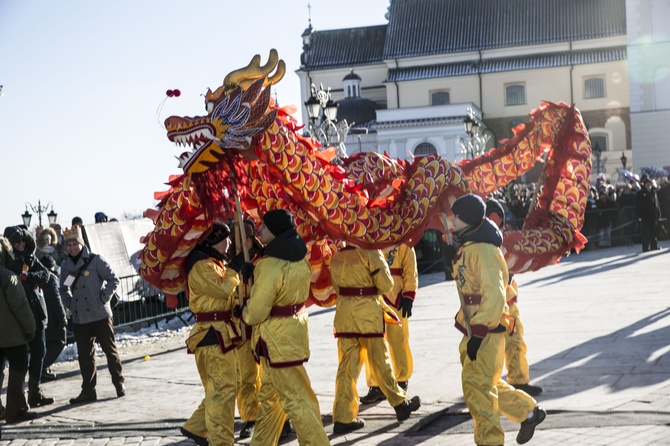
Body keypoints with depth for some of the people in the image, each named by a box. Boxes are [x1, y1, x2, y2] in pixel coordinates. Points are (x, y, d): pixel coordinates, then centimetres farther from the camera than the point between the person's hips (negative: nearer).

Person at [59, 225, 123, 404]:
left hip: (100, 315, -4)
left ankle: (119, 383, 18)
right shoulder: (65, 266, 7)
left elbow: (113, 279, -5)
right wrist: (69, 303, 3)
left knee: (110, 349, 5)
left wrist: (103, 297, -12)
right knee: (85, 354, 8)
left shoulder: (95, 260, -7)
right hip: (79, 318, 4)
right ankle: (88, 390, 15)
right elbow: (64, 289, 19)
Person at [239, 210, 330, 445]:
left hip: (277, 336, -9)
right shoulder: (299, 256, 3)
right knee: (269, 393, 20)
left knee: (294, 399, -3)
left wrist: (243, 313, 3)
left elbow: (256, 311, -18)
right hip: (294, 326, 9)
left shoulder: (271, 265, -23)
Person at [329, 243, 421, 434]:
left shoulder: (336, 257, 9)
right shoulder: (370, 252, -10)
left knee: (347, 365, 7)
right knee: (380, 360, 8)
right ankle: (400, 404, 25)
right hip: (367, 312, -5)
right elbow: (386, 285, -11)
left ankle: (342, 418, 6)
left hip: (343, 311, 5)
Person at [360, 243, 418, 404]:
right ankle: (376, 386, 10)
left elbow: (410, 268, -3)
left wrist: (408, 296, -10)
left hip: (396, 298, -3)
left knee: (398, 340, 6)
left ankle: (401, 380, 23)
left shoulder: (401, 240, 0)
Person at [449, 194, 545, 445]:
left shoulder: (483, 250, -19)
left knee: (476, 385, -7)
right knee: (487, 383, 18)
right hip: (474, 329, 10)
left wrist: (478, 333, -26)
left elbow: (494, 296, -25)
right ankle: (529, 412, 33)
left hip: (486, 331, -10)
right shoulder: (466, 248, 11)